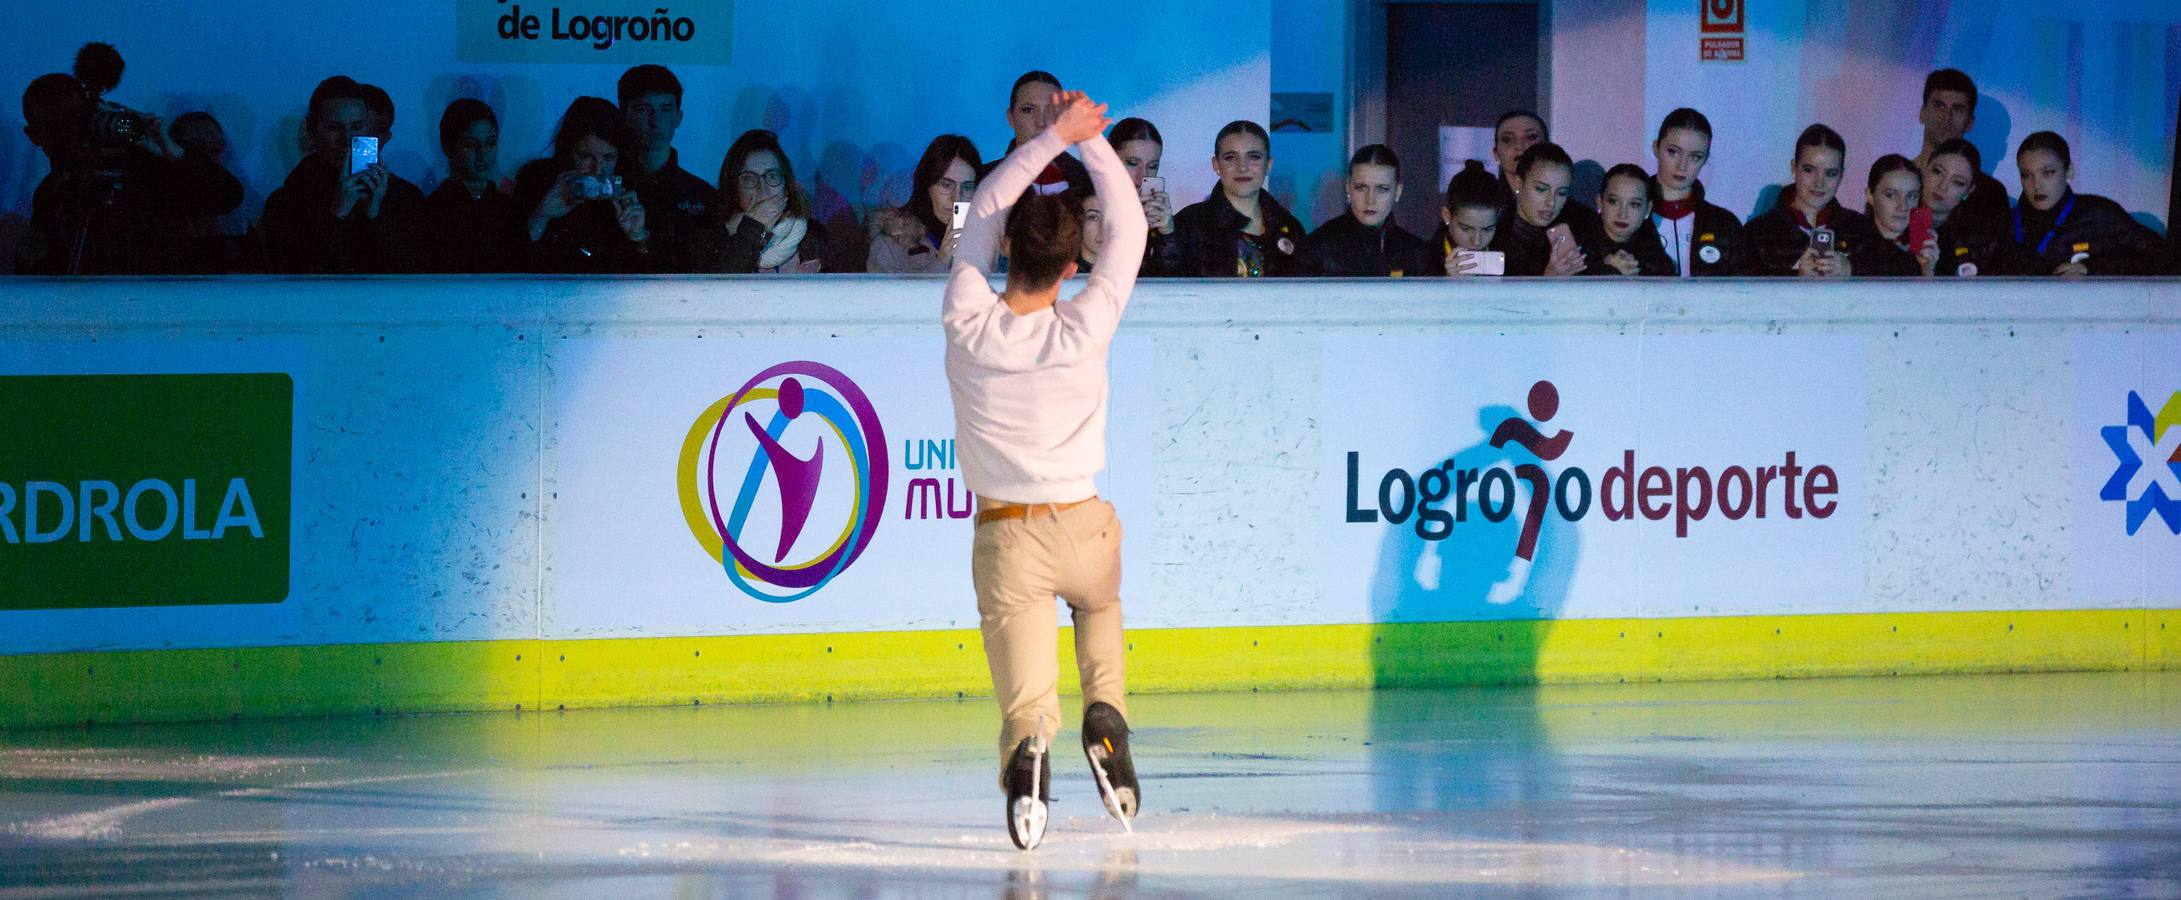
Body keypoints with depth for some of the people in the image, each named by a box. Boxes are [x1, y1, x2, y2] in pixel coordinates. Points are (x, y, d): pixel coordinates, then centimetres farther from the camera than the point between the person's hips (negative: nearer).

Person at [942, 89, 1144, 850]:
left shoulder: (968, 325, -11)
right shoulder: (1083, 331, -14)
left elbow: (984, 211, 1)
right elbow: (1130, 229, -2)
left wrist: (1054, 137, 1)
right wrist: (1089, 138, 1)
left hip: (1006, 538, 0)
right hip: (1084, 529, 0)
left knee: (1024, 692, -3)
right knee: (1101, 605, 33)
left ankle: (1028, 747, -40)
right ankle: (1105, 715, 5)